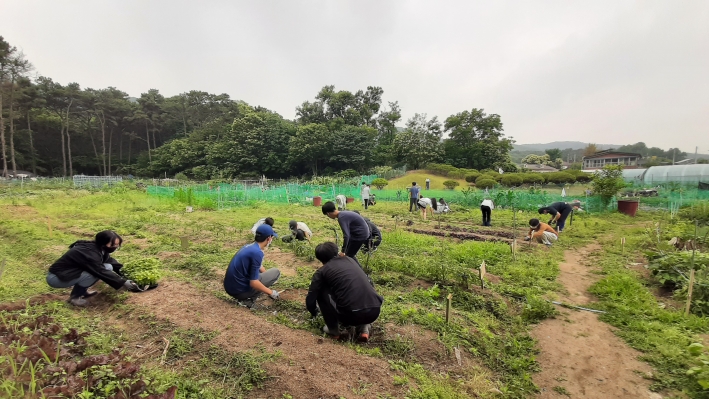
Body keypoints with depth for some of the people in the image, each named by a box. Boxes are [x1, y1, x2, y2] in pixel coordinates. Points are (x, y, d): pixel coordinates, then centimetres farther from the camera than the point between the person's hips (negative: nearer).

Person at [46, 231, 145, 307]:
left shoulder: (97, 248, -5)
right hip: (55, 278, -8)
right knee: (97, 272, -29)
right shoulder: (89, 253, -31)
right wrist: (124, 283, -29)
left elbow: (110, 261, 4)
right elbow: (103, 273, -31)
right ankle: (75, 296, -8)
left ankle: (82, 290, 8)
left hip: (71, 272, 8)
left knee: (108, 267, -5)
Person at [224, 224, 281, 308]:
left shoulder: (248, 246, 8)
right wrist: (271, 292, -8)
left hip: (229, 288, 9)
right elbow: (253, 283, -21)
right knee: (275, 272, -1)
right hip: (239, 290, -8)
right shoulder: (257, 252, -20)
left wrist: (269, 279, 34)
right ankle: (248, 299, -3)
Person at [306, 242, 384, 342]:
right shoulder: (350, 259, 24)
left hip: (351, 314, -5)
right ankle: (363, 328, 19)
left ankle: (333, 330, 20)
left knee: (321, 292, 17)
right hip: (375, 311, 5)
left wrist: (314, 312, 38)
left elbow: (310, 300, 13)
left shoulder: (322, 271, 11)